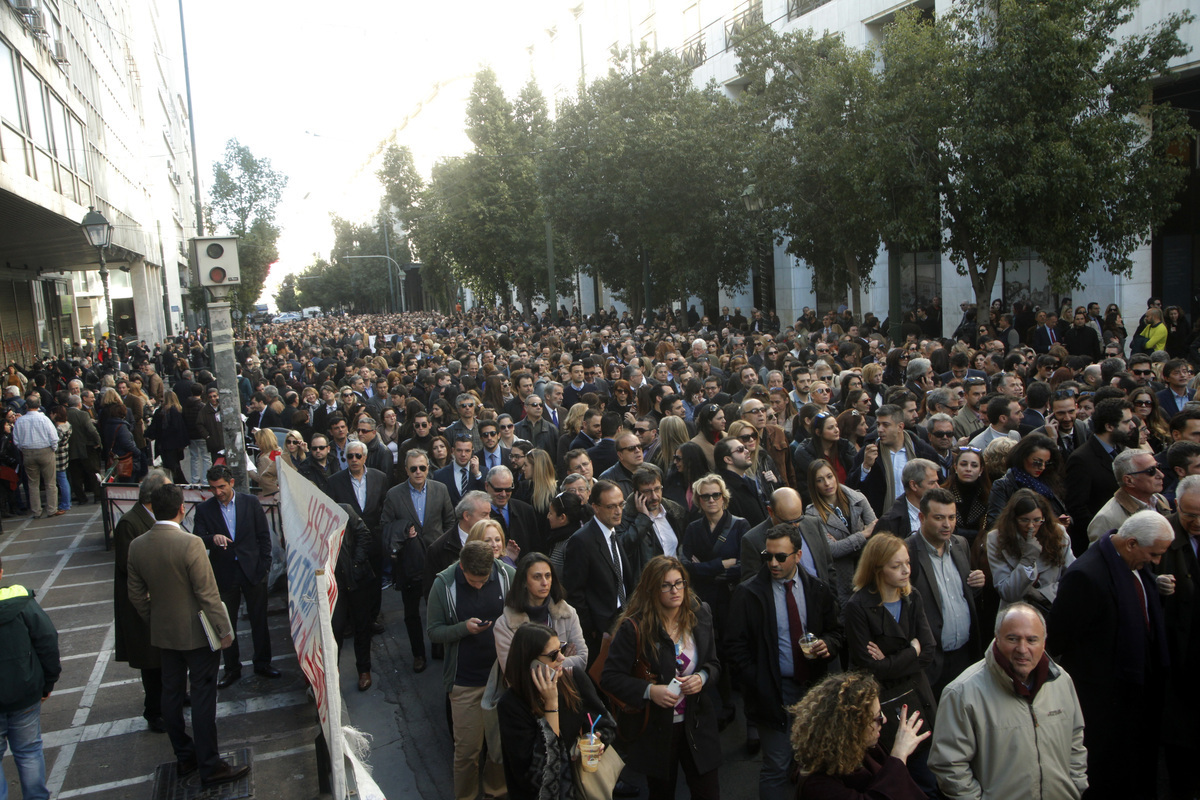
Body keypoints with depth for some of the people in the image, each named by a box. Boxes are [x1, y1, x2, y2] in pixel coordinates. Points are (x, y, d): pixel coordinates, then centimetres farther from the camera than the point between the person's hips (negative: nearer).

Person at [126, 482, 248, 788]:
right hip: (196, 633, -6)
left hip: (162, 633, 6)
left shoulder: (136, 546, -4)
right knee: (203, 696, 2)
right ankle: (209, 767, 10)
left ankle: (184, 757, 31)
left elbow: (137, 595, 6)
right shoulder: (191, 544, -24)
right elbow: (208, 594, -21)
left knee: (171, 693, 17)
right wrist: (225, 630, -11)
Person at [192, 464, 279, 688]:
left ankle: (262, 663, 24)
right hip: (224, 575, 0)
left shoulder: (251, 502, -1)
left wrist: (264, 565, -3)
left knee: (259, 620, 9)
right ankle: (232, 668, 24)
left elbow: (264, 536, 2)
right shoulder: (204, 509, -1)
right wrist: (212, 539, -30)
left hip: (253, 570, 0)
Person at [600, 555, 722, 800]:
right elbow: (610, 677, -14)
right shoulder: (634, 628, -16)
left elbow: (714, 664, 8)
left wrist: (702, 678, -15)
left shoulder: (699, 616, -3)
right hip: (656, 729, -2)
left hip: (697, 724, 3)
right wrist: (649, 691, -27)